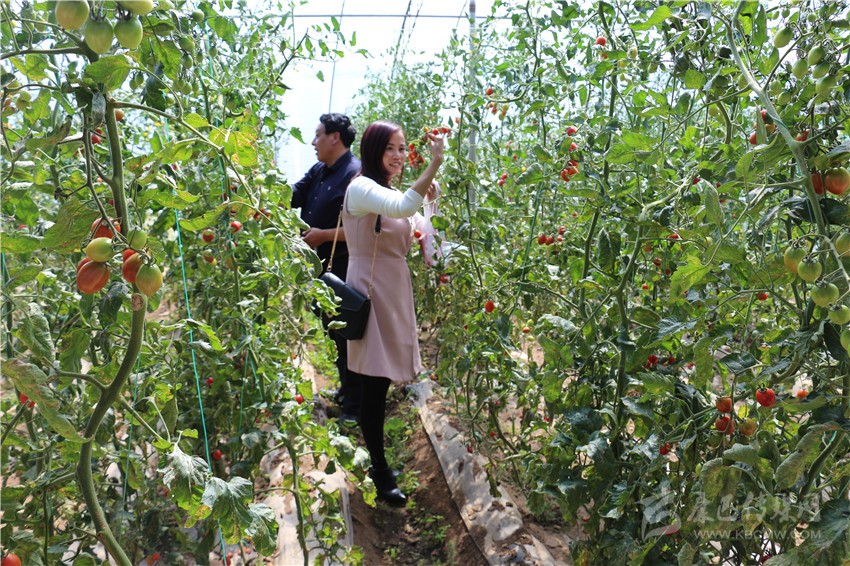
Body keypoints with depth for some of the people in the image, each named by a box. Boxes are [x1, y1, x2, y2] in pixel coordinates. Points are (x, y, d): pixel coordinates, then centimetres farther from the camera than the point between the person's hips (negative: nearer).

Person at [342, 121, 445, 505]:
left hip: (395, 290, 8)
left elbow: (419, 237, 14)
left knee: (380, 380, 16)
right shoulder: (361, 188, -13)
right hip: (371, 290, -8)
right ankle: (381, 474, 12)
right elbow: (402, 208, -33)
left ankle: (377, 461, 32)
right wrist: (434, 166, -38)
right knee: (374, 384, -1)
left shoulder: (392, 192, 15)